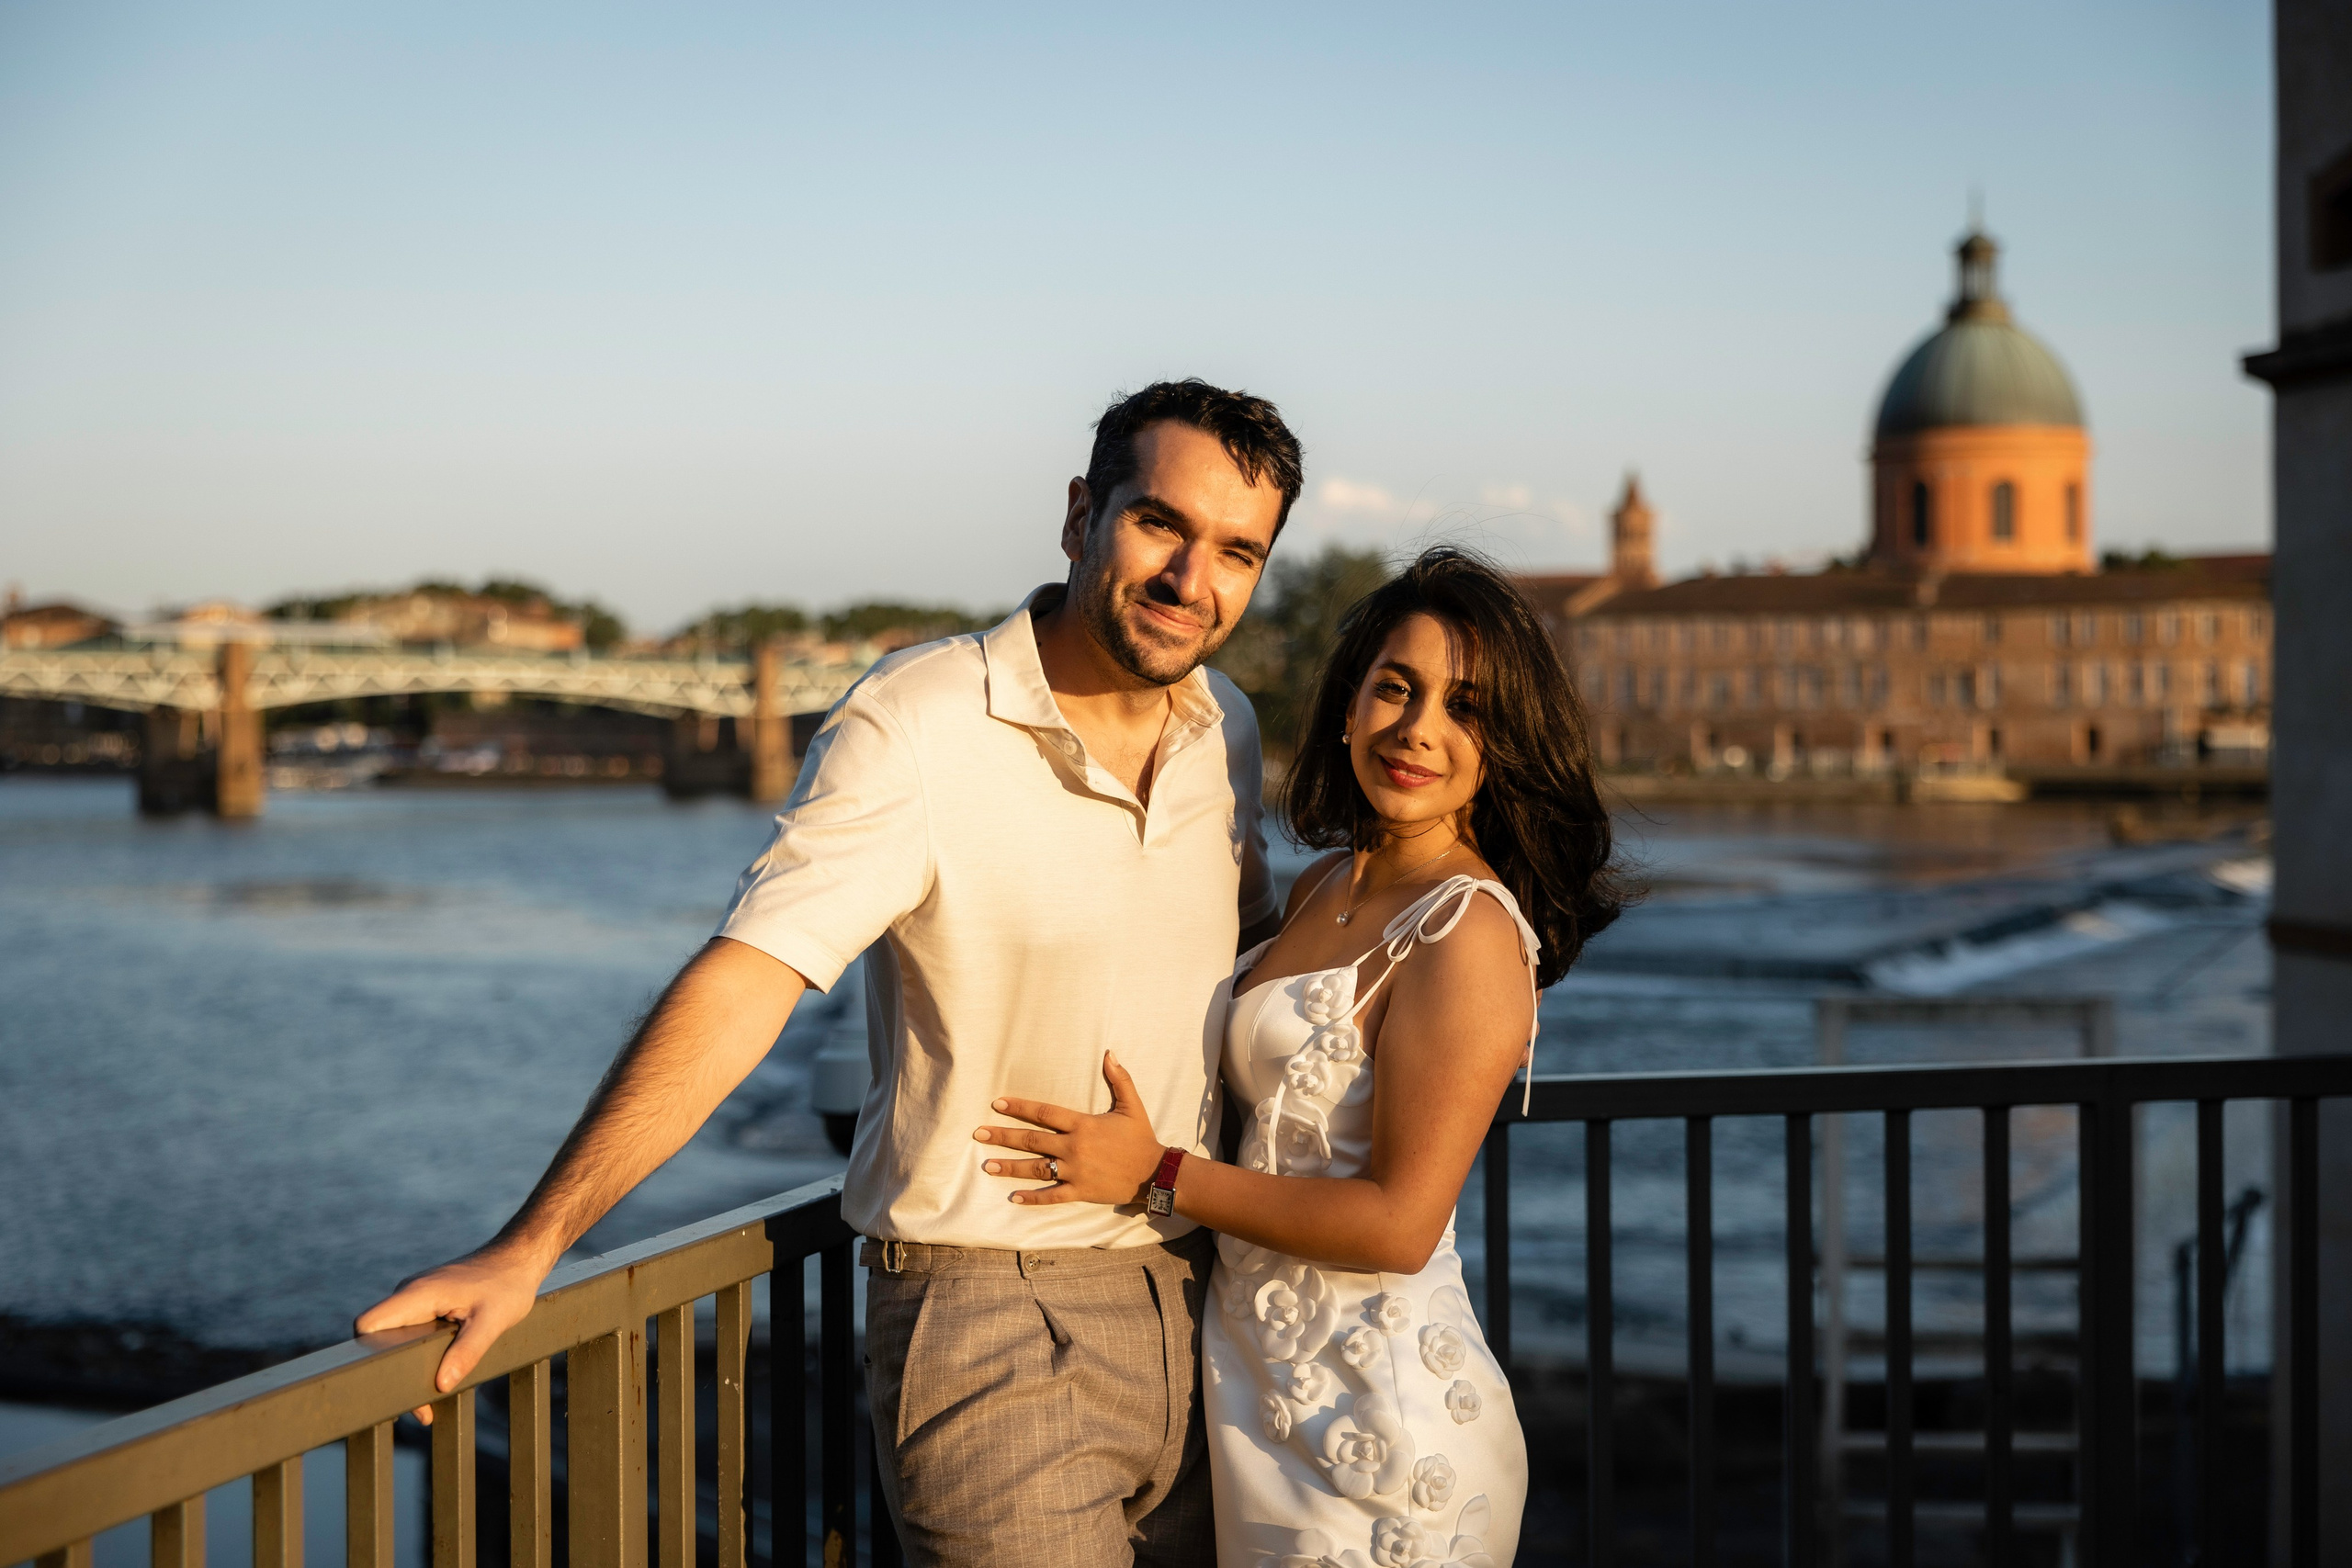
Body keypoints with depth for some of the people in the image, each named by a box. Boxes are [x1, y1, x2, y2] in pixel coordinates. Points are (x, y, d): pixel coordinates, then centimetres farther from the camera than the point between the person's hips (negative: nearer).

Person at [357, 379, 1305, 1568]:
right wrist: (529, 1246, -30)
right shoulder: (915, 730, -16)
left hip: (1195, 1303, 6)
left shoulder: (1225, 726, 6)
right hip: (992, 1313, -6)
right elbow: (740, 983, -24)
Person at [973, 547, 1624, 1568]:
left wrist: (1157, 1174, -16)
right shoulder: (1324, 888, 8)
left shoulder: (1469, 931, -18)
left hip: (1379, 1433, -8)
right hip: (1266, 1394, 8)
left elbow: (1399, 1223, -22)